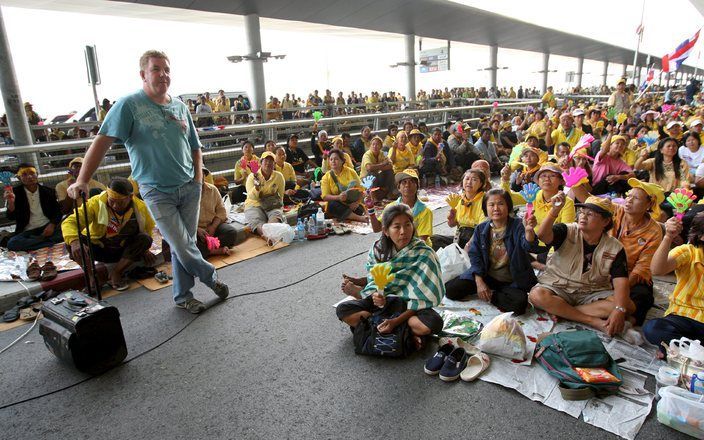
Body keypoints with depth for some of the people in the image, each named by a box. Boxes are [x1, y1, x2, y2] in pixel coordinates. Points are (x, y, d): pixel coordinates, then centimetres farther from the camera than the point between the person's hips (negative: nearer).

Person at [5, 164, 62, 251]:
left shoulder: (48, 191, 8)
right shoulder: (15, 192, 4)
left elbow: (57, 211, 8)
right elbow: (11, 217, -4)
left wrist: (52, 224, -13)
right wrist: (10, 203, -25)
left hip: (48, 227, 0)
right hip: (28, 231, 0)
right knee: (12, 243, -32)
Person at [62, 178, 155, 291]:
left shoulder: (140, 207, -14)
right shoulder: (96, 203, -22)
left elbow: (147, 229, 6)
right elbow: (69, 222, -30)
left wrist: (143, 249, 2)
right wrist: (74, 241, -49)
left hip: (125, 250, 2)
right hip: (98, 249, -1)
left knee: (145, 239, -28)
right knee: (71, 242, -28)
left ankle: (116, 273, -20)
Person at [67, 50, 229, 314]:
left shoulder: (180, 107, 9)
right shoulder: (129, 105, -6)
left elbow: (195, 148, 15)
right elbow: (102, 142, -12)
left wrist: (198, 181, 4)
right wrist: (82, 180, -21)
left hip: (189, 188, 4)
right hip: (157, 191, -4)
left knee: (184, 245, 10)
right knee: (182, 247, -6)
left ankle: (183, 296, 26)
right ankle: (211, 277, 21)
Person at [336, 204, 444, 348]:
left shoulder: (424, 254, -18)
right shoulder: (377, 249, -8)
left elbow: (421, 299, -17)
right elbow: (372, 281, 1)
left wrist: (396, 321, -25)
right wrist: (375, 295, -23)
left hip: (408, 306, -4)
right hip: (383, 300, 4)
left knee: (433, 323, -34)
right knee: (342, 310, -16)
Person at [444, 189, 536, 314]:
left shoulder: (517, 226, -12)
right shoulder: (481, 228, 0)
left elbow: (527, 245, -32)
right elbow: (475, 255, 1)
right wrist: (479, 282, -10)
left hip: (512, 281, -2)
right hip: (486, 276, 3)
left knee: (518, 304, -33)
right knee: (451, 289, -12)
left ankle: (490, 295, -3)